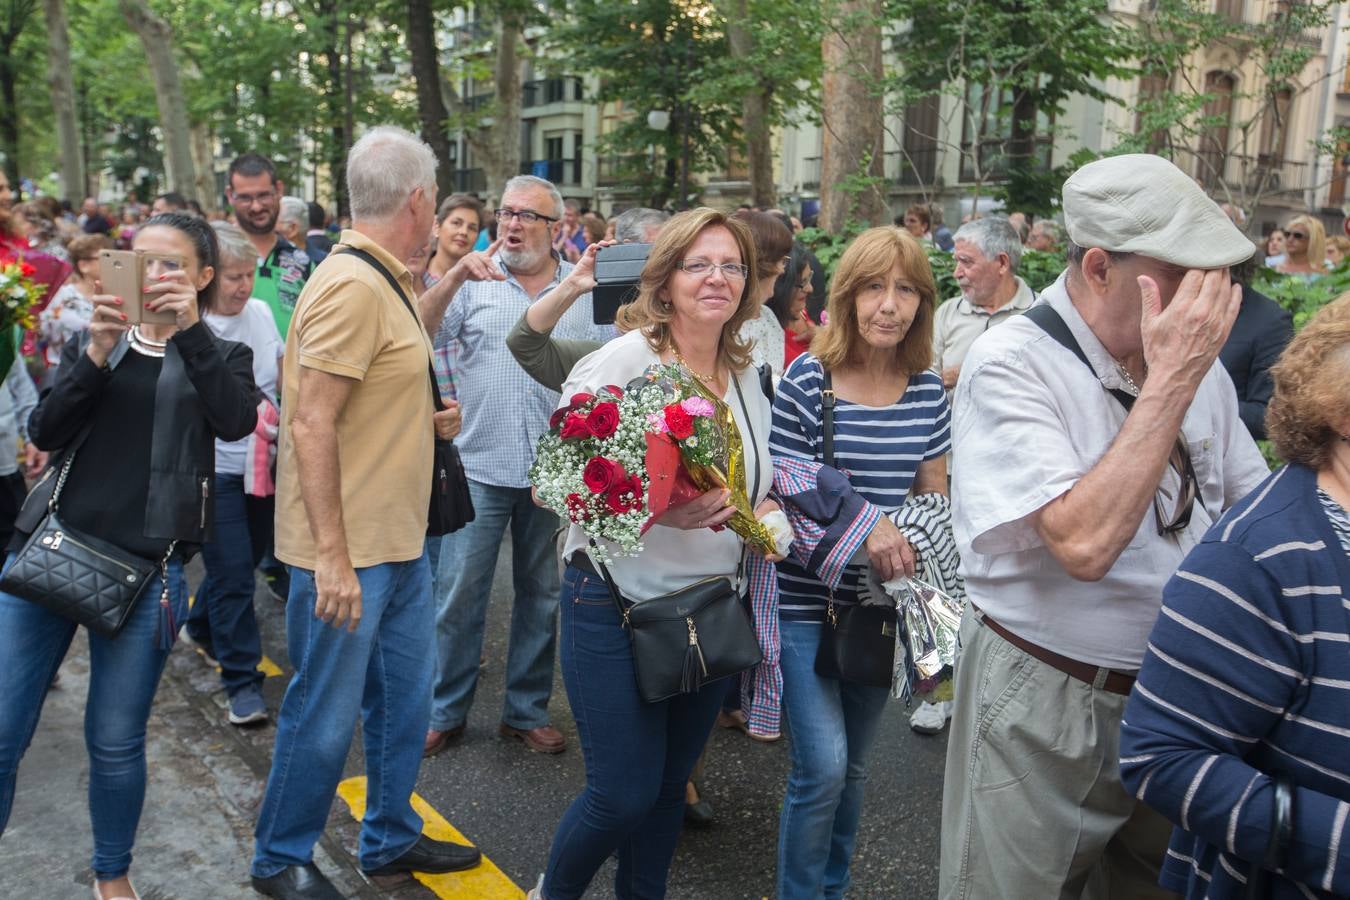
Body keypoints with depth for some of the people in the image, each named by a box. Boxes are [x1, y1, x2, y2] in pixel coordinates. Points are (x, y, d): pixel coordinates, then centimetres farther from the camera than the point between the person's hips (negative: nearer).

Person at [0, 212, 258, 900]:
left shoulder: (219, 356, 7)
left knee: (115, 741, 6)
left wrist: (190, 330, -23)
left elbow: (237, 421, -15)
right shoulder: (90, 342, 13)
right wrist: (99, 352, -13)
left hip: (147, 567, -2)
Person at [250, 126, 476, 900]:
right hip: (348, 551, -9)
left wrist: (426, 421, 14)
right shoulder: (351, 287, -20)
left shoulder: (387, 282, 10)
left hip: (401, 539, 9)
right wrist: (331, 555, -23)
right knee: (325, 713, 7)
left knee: (404, 693, 19)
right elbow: (311, 425, -23)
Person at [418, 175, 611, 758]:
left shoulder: (587, 289, 6)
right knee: (460, 593, 4)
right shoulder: (473, 281, 2)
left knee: (542, 595, 12)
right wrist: (454, 277, -21)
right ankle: (445, 711, 21)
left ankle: (527, 711, 28)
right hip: (480, 466, -1)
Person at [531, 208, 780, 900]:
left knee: (669, 785, 17)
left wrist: (763, 512, -3)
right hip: (618, 604, -6)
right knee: (624, 794, 1)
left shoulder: (745, 377, 7)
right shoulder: (621, 361, -13)